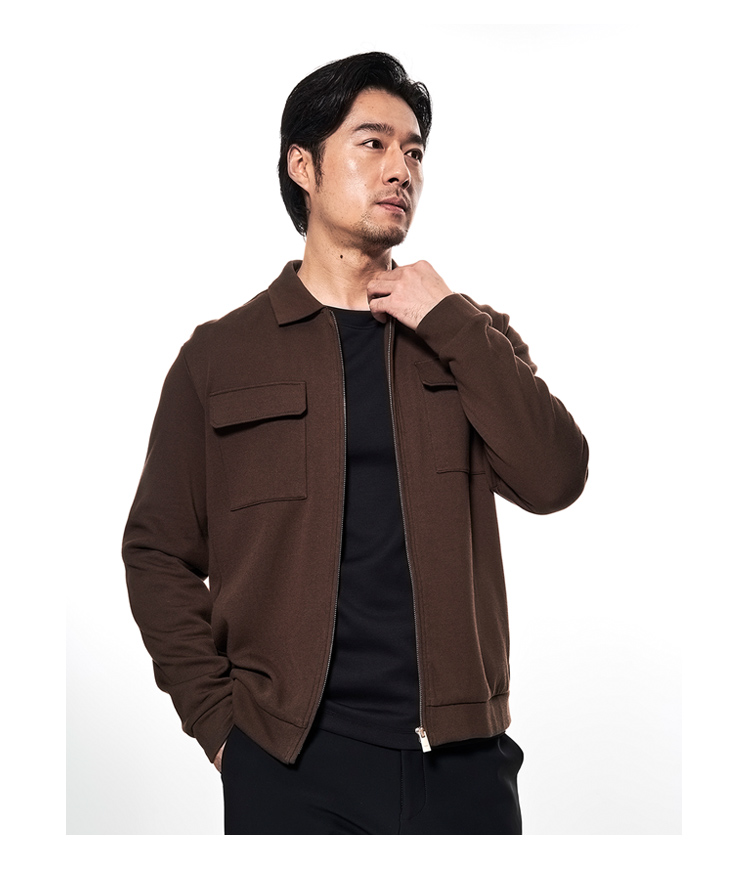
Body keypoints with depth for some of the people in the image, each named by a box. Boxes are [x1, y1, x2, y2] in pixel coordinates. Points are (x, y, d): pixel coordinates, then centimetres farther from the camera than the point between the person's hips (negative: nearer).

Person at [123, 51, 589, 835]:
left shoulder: (468, 339, 9)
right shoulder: (222, 355, 3)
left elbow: (554, 480, -5)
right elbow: (159, 551, 4)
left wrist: (449, 324, -9)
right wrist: (218, 720, -5)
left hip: (461, 753, 2)